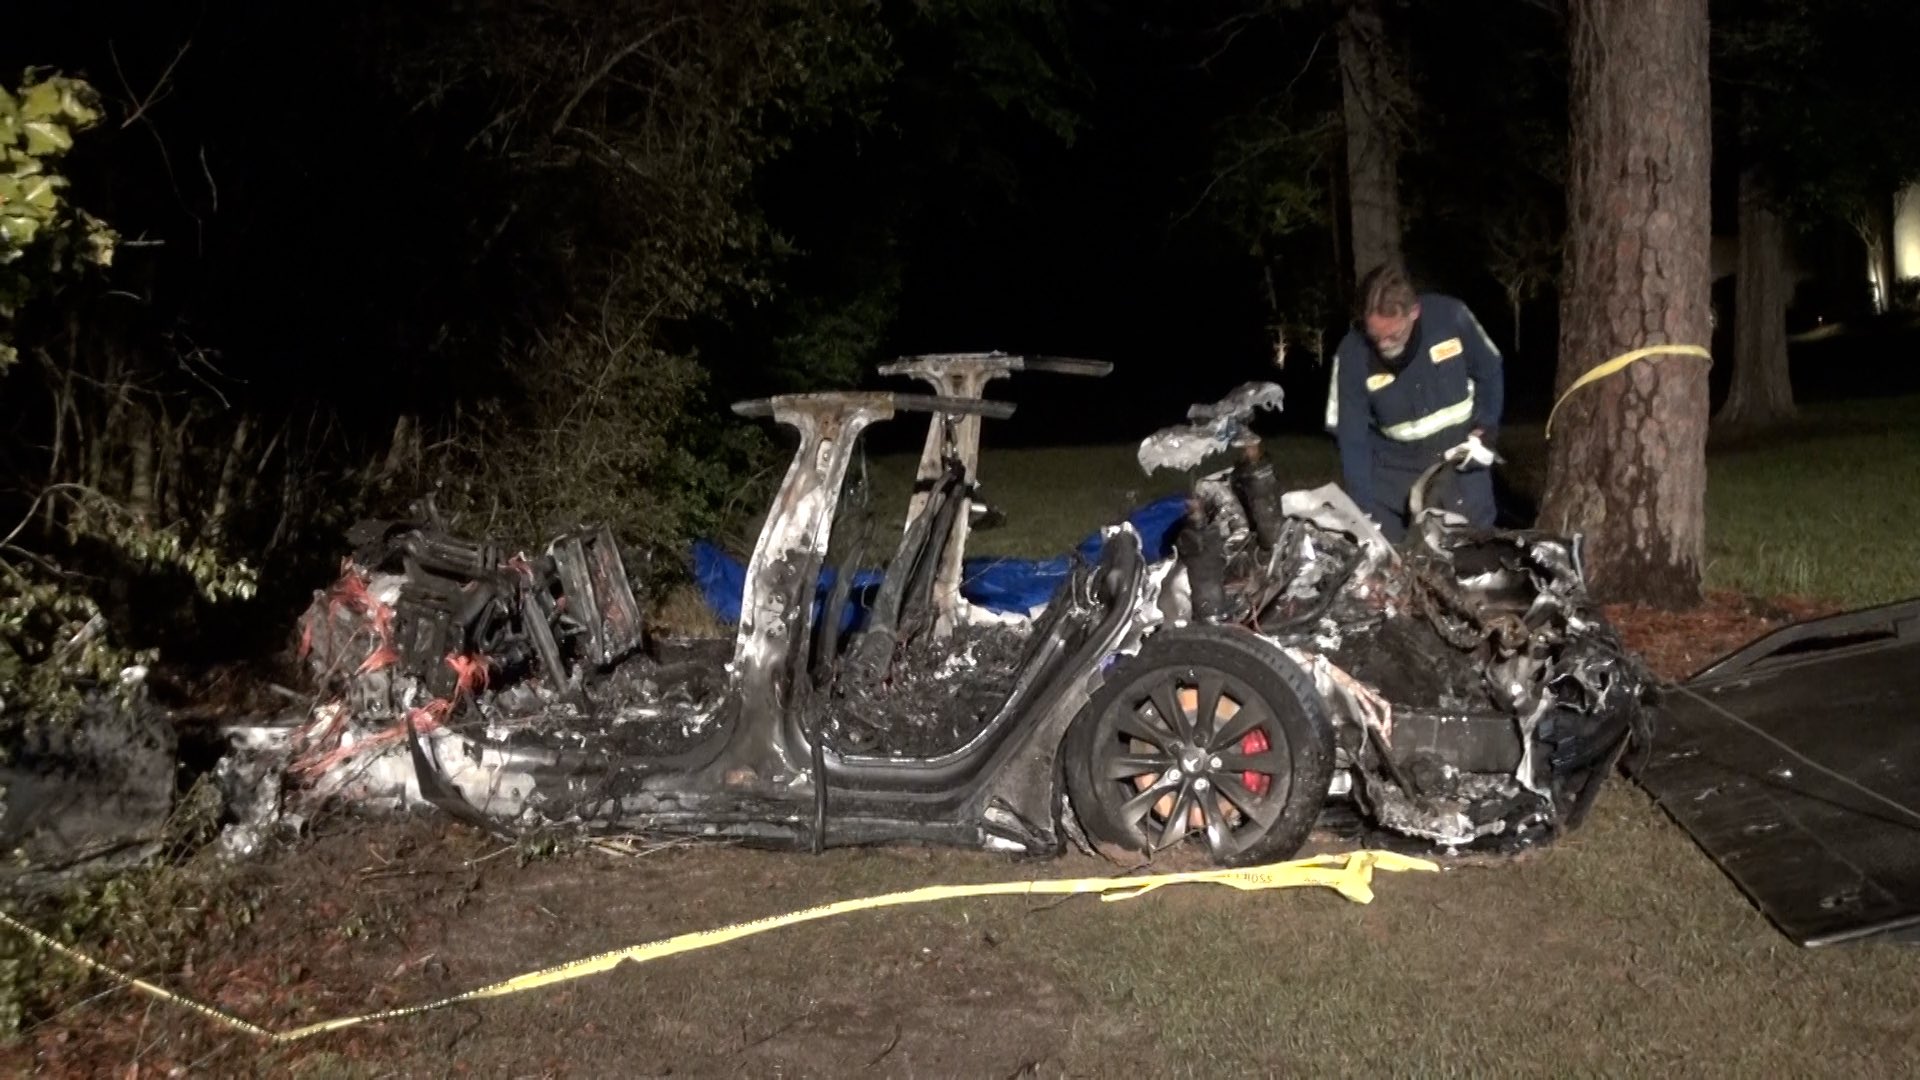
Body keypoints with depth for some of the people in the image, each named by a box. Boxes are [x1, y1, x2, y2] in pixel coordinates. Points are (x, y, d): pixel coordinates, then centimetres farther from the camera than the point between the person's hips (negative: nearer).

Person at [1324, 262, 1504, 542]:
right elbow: (1352, 440, -15)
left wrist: (1486, 427, -10)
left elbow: (1489, 372, 1)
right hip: (1394, 471, -1)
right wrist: (1365, 511, -19)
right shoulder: (1352, 354, -20)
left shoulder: (1451, 316, -19)